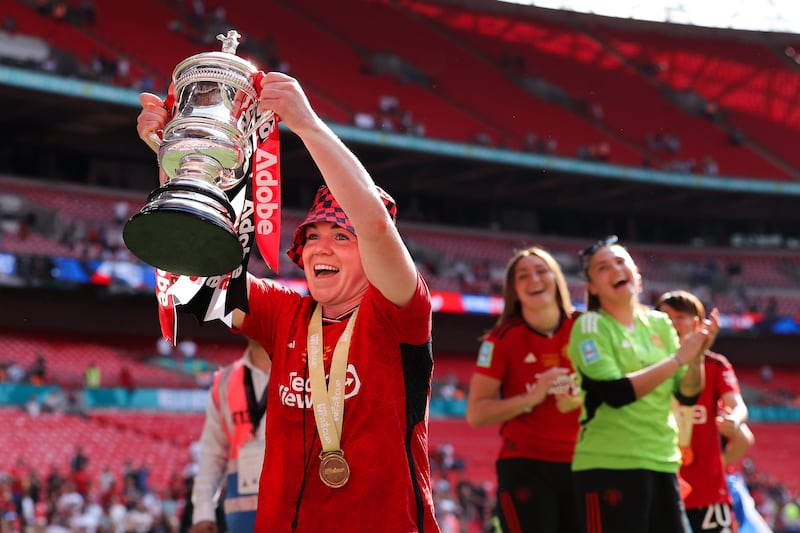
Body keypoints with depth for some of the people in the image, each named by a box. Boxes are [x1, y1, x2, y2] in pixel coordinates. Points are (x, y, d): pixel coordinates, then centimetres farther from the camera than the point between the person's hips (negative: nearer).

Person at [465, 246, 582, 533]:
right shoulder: (502, 339, -5)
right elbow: (476, 413, -8)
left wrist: (583, 399, -8)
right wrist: (532, 397, -20)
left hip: (579, 465, 4)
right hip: (525, 466, -4)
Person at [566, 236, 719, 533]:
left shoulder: (659, 323, 10)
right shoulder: (590, 326, -7)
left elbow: (687, 395, 9)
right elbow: (615, 392, -20)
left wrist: (696, 357, -10)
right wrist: (678, 358, -18)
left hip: (662, 463, 6)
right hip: (609, 466, -6)